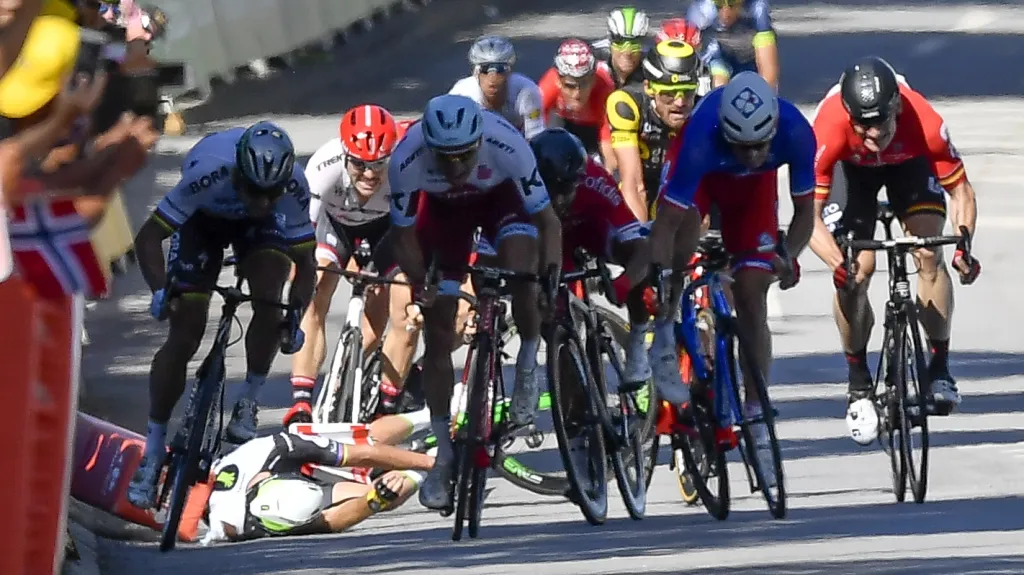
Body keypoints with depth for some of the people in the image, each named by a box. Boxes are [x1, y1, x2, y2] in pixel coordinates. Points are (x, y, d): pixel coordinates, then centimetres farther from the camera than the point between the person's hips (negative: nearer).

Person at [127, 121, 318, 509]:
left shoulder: (294, 189, -35)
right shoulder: (207, 174, -41)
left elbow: (305, 262, -23)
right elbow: (148, 237, -35)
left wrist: (296, 316, -34)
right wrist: (160, 290, -48)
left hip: (257, 228, 1)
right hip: (204, 219, -1)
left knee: (270, 303, -27)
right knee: (184, 336, -9)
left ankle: (247, 405, -8)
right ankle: (152, 452, 0)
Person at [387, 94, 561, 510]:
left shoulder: (506, 144, -39)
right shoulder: (407, 159, -36)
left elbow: (547, 220, -31)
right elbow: (404, 237, -20)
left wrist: (550, 278, -44)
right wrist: (421, 284, -35)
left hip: (501, 196, -1)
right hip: (442, 207, 1)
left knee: (520, 274, -32)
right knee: (437, 335, -2)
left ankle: (527, 365, -4)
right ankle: (444, 456, 8)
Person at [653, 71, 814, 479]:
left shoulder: (795, 132, -36)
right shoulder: (702, 136, -43)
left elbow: (804, 210, -21)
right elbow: (666, 221, -42)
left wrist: (788, 257, -38)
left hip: (754, 186, 2)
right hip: (702, 171, -2)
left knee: (752, 300, -7)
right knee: (684, 226, -37)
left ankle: (756, 418, 0)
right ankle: (663, 336, -18)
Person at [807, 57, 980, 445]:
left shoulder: (925, 125, -39)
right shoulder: (830, 131, -41)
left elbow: (961, 191, -28)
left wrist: (964, 244, -45)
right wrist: (838, 262, -55)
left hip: (909, 161, 1)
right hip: (851, 167, -1)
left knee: (929, 256, -19)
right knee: (855, 273, -16)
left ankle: (939, 368, -4)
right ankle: (859, 384, 1)